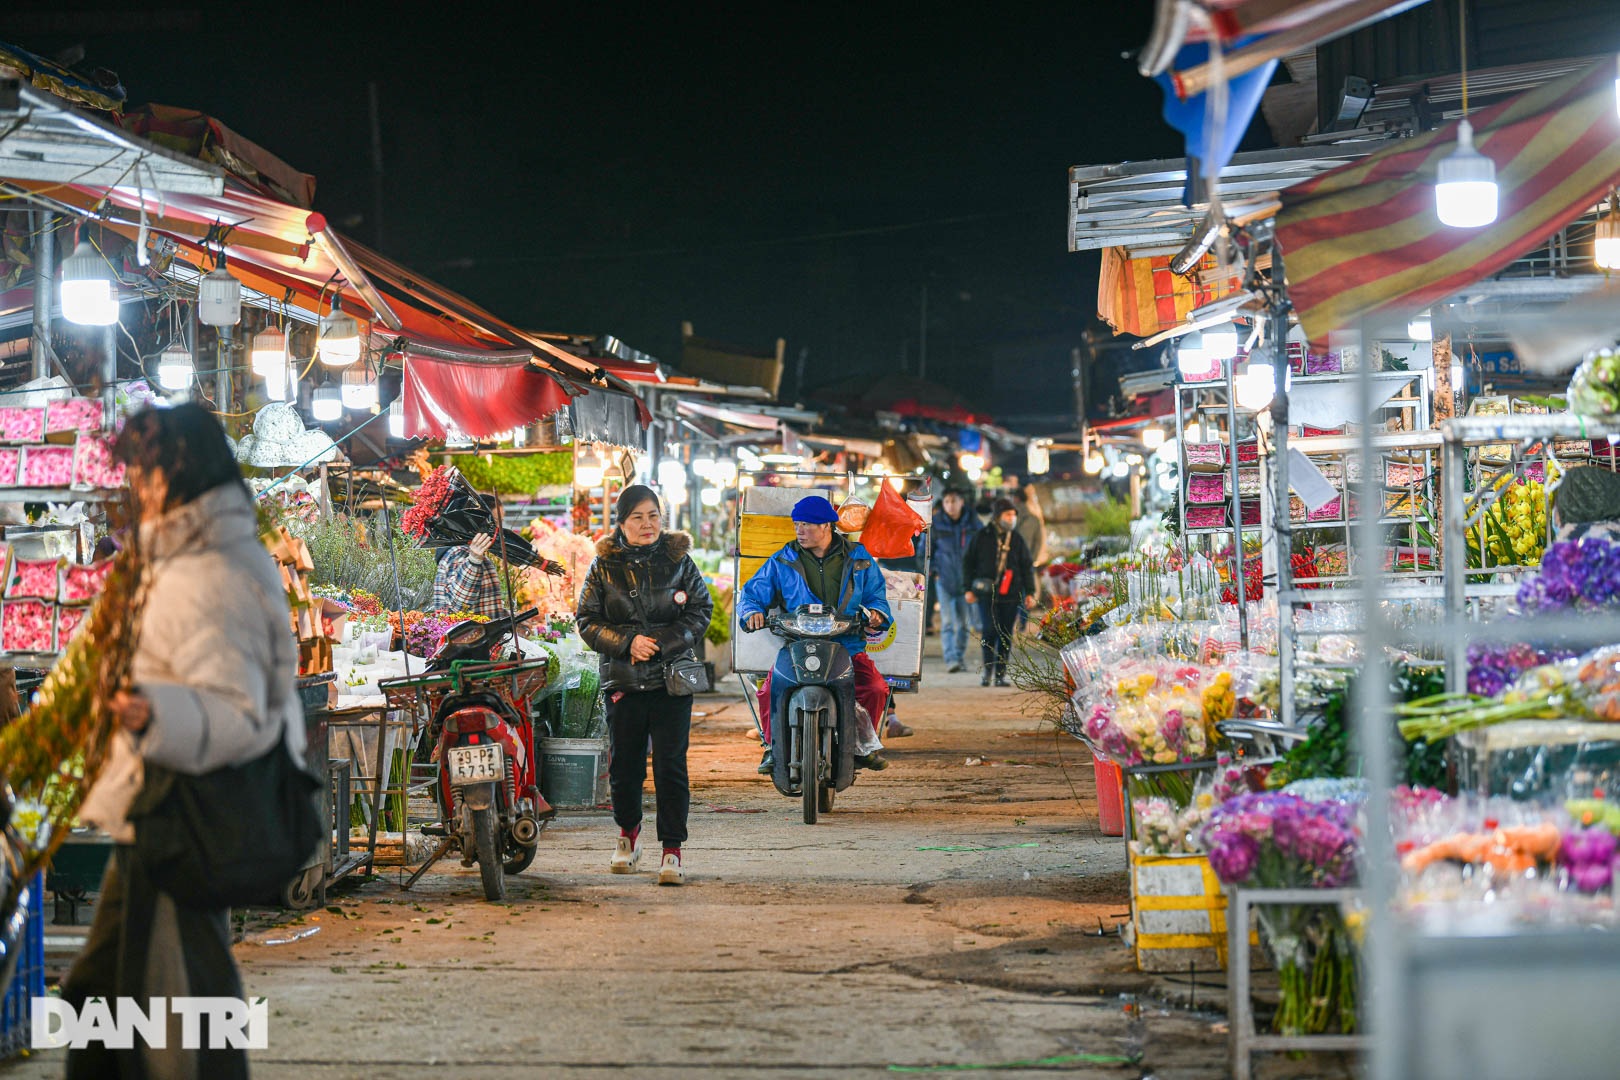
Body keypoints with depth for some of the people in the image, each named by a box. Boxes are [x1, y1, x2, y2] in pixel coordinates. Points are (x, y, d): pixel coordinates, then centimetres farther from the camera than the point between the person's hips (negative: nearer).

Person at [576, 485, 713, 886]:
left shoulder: (678, 560, 4)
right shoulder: (604, 565, 4)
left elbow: (701, 610, 3)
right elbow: (588, 620, 3)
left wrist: (663, 643, -11)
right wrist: (628, 642, -13)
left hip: (672, 677, -1)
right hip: (622, 679, 1)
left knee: (671, 764, -6)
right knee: (624, 763, 8)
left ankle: (672, 847, 1)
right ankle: (628, 829, 34)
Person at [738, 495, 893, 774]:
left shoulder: (858, 559, 11)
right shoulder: (783, 561, 10)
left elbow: (876, 595, 15)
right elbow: (752, 593, 11)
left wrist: (875, 612, -8)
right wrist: (753, 612, -12)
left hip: (847, 646, 0)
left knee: (876, 689, -24)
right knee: (771, 691, -28)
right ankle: (773, 746, -5)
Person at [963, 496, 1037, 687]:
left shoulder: (1017, 540, 10)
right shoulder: (983, 537, 4)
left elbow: (1027, 567, 13)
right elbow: (969, 563, 9)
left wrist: (1030, 592, 5)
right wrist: (969, 589, 3)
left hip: (1011, 594, 2)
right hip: (987, 593, -2)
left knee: (1006, 635, 2)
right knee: (990, 631, -11)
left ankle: (1000, 674, 9)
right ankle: (988, 671, 1)